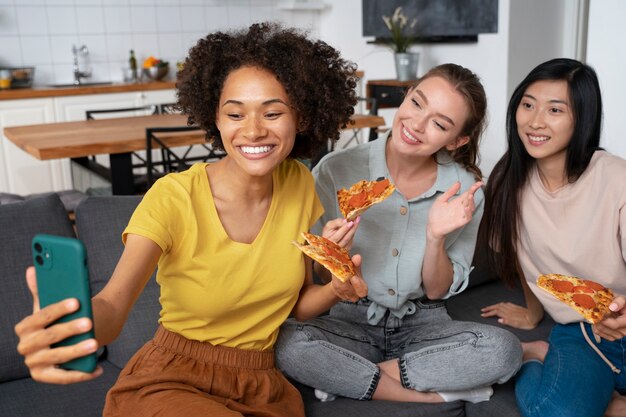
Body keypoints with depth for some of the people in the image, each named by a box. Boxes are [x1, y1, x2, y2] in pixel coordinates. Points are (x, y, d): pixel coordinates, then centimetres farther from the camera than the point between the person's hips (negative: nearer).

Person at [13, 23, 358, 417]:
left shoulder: (300, 184, -4)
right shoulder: (173, 198, -17)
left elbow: (299, 304, 4)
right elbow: (114, 300, -31)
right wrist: (60, 330, -52)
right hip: (170, 384, -4)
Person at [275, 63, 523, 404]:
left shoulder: (464, 190, -7)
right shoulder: (336, 171, -13)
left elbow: (437, 291, -2)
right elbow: (310, 276, -6)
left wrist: (435, 237, -21)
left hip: (423, 325, 2)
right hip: (350, 322, -1)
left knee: (503, 350, -26)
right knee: (287, 343, -32)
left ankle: (346, 377, -14)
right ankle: (435, 396, -16)